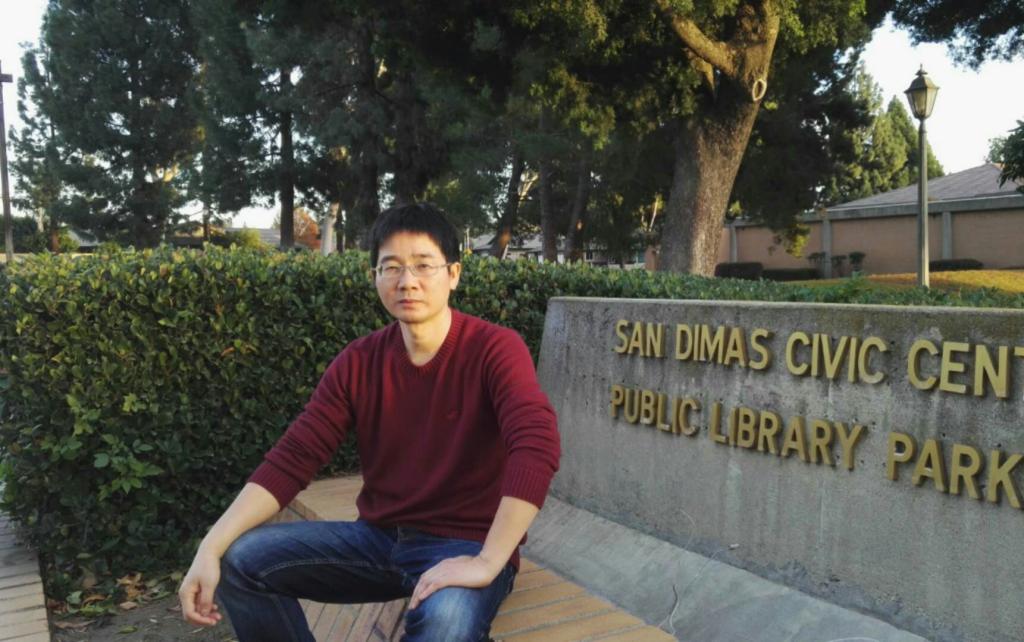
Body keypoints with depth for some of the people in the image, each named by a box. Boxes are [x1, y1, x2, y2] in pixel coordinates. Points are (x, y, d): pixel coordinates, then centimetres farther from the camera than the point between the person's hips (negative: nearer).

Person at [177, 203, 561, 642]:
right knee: (240, 560, -8)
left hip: (465, 545, -5)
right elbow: (292, 458, -4)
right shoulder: (357, 363, 0)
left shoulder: (494, 349, -14)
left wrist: (487, 562, -35)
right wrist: (211, 547, -16)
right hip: (379, 537, 6)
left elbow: (537, 446, -29)